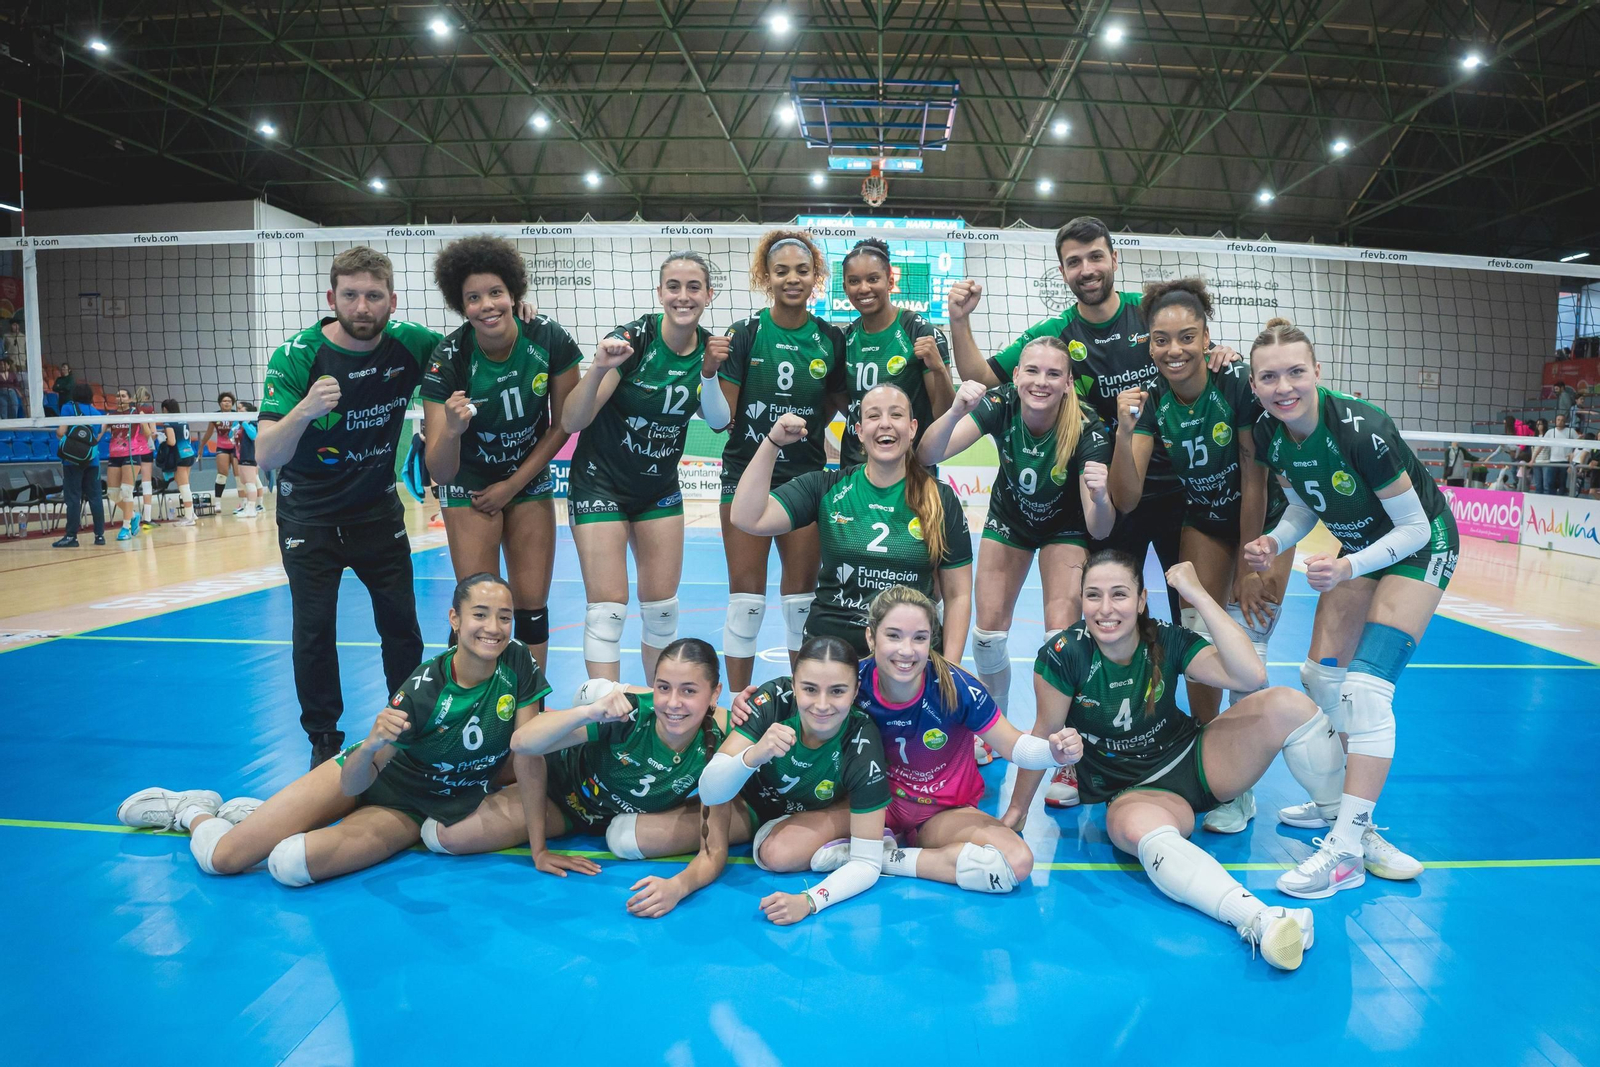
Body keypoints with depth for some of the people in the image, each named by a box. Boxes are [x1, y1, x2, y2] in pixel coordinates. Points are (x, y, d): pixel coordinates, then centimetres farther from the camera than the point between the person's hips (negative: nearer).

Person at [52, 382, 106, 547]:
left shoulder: (68, 407, -1)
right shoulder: (97, 412, 11)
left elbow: (61, 432, -7)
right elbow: (98, 437, 9)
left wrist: (57, 431, 14)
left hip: (72, 459, -4)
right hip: (92, 459, 4)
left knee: (73, 498, -3)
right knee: (95, 497, 6)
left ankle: (71, 536, -2)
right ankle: (100, 535, 6)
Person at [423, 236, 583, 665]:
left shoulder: (550, 339, -19)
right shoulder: (447, 361, -24)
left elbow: (562, 425, -5)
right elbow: (440, 473, -26)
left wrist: (512, 486, -5)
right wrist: (451, 430, -47)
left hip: (530, 480, 2)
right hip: (470, 483, -2)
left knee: (533, 606, 3)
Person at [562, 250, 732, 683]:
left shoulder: (709, 347, -4)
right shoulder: (633, 338, -20)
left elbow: (719, 421, -6)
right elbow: (571, 421, -24)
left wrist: (709, 372, -20)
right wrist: (599, 367, -41)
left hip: (660, 490, 5)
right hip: (600, 485, -5)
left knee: (662, 607, 9)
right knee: (607, 608, -9)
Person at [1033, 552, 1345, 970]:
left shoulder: (1167, 641, -12)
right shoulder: (1063, 656, -18)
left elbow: (1251, 676, -27)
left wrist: (1198, 594, -25)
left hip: (1195, 760, 3)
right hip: (1133, 792, -3)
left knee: (1287, 704, -20)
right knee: (1138, 828, -42)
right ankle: (1258, 920, -56)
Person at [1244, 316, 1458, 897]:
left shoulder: (1360, 428, -32)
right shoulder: (1269, 437, -13)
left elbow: (1413, 527, -24)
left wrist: (1349, 567, -37)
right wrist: (1273, 542, -16)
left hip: (1420, 546, -7)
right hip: (1359, 545, 7)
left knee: (1365, 687, -17)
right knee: (1321, 677, 7)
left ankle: (1346, 851, -13)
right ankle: (1336, 800, 28)